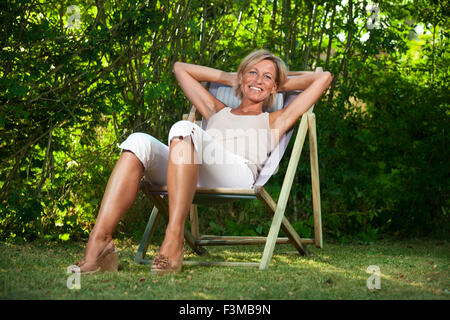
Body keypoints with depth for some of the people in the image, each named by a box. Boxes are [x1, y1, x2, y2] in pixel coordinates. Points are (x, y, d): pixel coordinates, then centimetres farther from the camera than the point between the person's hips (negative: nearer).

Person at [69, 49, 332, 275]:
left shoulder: (275, 121, 31)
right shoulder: (217, 111, 40)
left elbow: (323, 78, 31)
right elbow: (181, 68, 50)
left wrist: (284, 84, 39)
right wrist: (228, 78, 47)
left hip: (238, 176, -4)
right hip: (191, 176, 4)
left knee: (183, 129, -31)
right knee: (140, 141, -25)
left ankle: (174, 242, -41)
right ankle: (99, 243, -39)